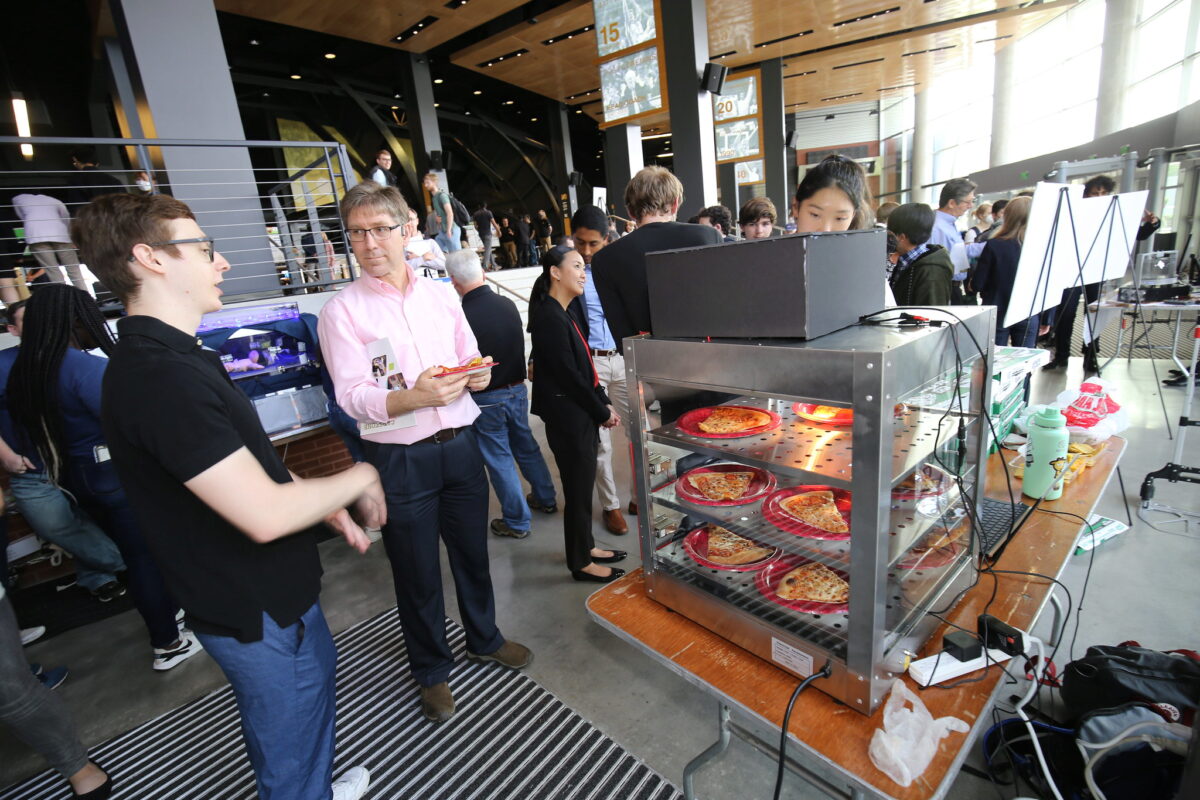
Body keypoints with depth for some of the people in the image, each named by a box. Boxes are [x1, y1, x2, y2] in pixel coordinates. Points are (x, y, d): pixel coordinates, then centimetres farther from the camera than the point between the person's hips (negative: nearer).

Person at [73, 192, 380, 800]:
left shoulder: (180, 358, 6)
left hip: (277, 589, 10)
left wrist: (330, 510, 10)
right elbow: (265, 514, -34)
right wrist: (358, 479, -18)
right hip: (256, 612, -10)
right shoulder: (156, 375, -29)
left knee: (318, 680, 31)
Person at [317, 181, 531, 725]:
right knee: (417, 572, 12)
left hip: (461, 444, 4)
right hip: (400, 458, -3)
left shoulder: (441, 296, 8)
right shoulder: (342, 311, -5)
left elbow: (471, 359, 15)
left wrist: (479, 375, -9)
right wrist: (412, 399, -31)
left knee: (472, 552, 19)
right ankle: (432, 670, 37)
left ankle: (484, 638, 45)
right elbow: (351, 394, -13)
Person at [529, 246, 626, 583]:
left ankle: (585, 546, 35)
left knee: (582, 484, 19)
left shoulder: (561, 315, 12)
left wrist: (604, 404, 8)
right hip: (568, 419, -9)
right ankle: (581, 562, 20)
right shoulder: (550, 318, -18)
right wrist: (602, 412, -9)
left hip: (580, 416, 9)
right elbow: (569, 375, -19)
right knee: (578, 488, 3)